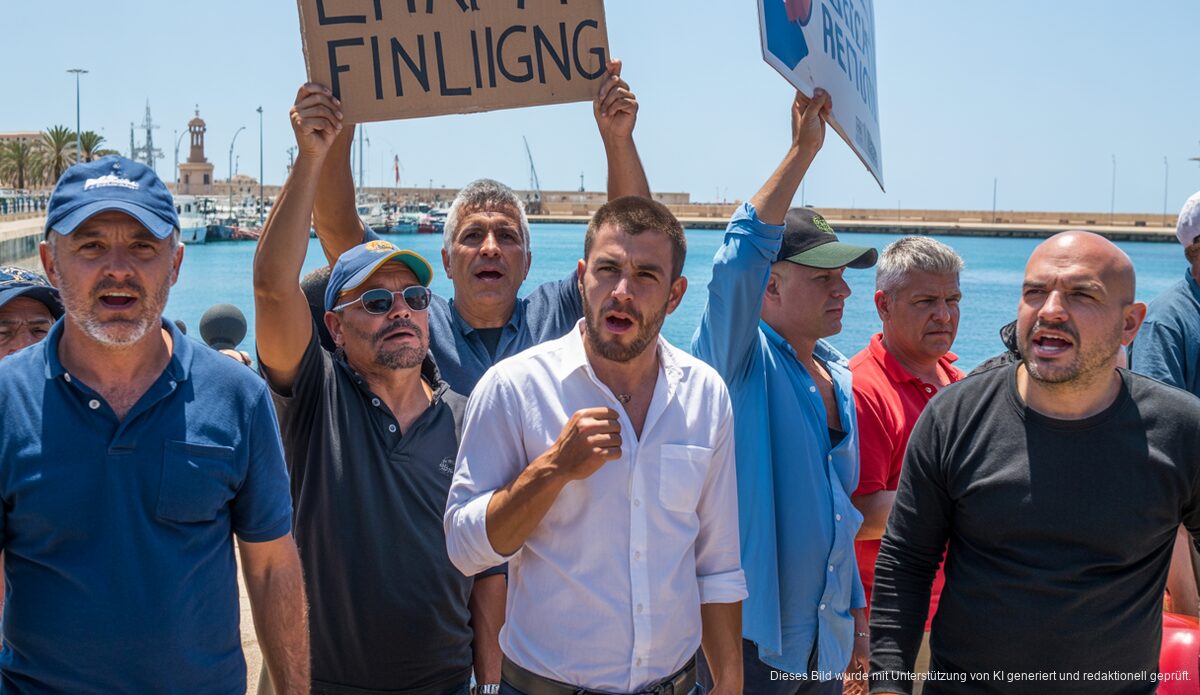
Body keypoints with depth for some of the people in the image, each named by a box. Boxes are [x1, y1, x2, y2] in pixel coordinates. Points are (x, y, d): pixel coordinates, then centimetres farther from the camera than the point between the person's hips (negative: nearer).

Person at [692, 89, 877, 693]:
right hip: (749, 637, -7)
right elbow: (739, 262, -32)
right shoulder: (741, 360, -12)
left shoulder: (837, 375, 10)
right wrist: (803, 149, -32)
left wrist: (856, 612, 18)